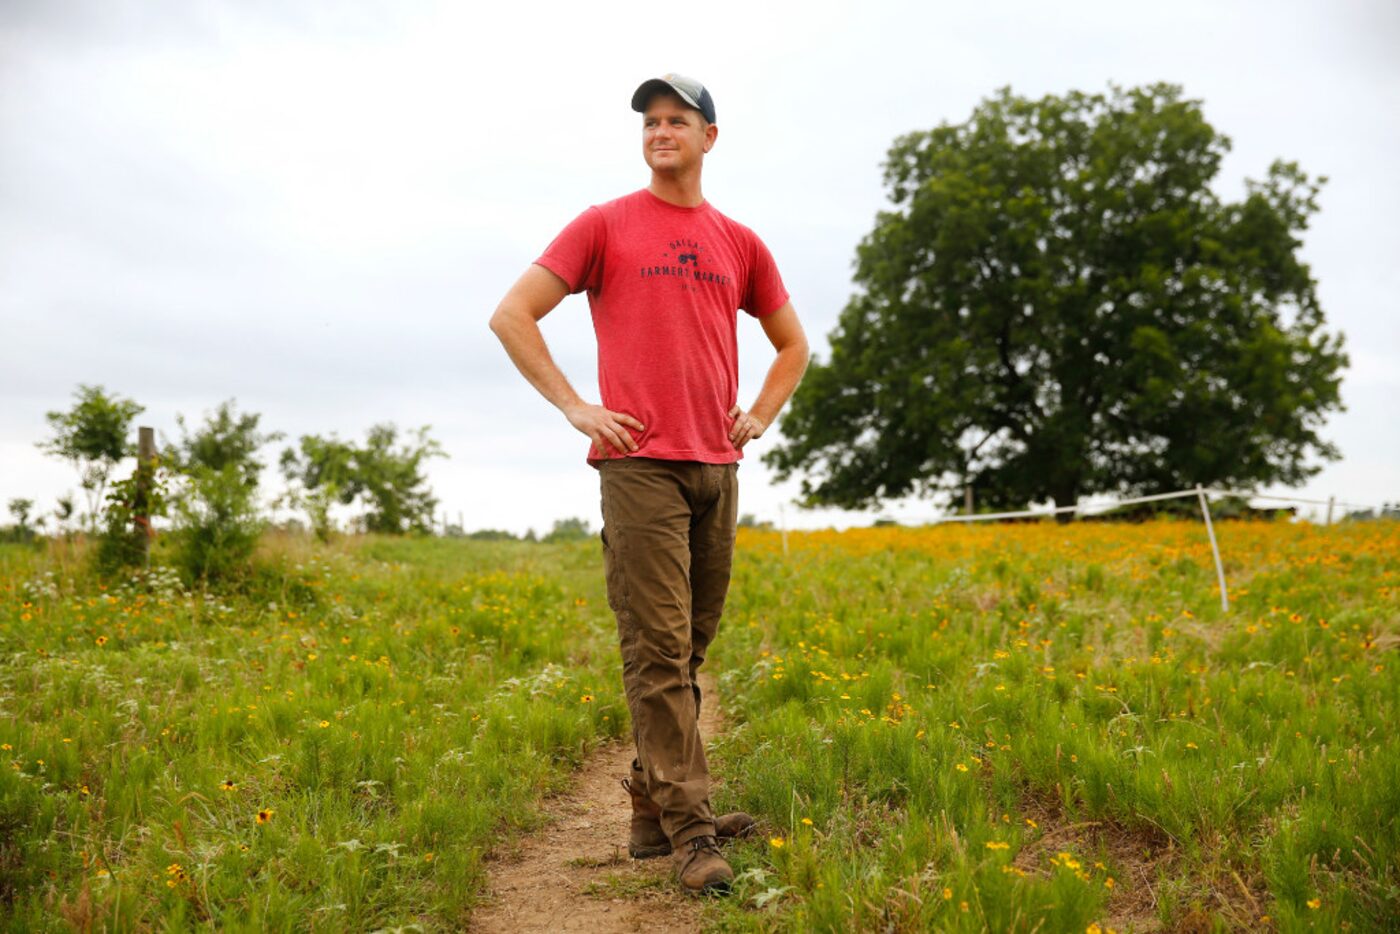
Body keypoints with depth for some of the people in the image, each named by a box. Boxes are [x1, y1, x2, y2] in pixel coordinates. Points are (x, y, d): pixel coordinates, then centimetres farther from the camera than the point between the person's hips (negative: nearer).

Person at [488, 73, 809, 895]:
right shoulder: (606, 226, 4)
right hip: (640, 462, -5)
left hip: (716, 470, 5)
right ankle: (690, 831, -4)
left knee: (687, 652, 9)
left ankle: (653, 814, 20)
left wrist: (760, 417, 10)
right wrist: (575, 408, -6)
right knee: (657, 651, -8)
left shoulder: (739, 243, 15)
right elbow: (511, 315, 2)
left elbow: (793, 343, 26)